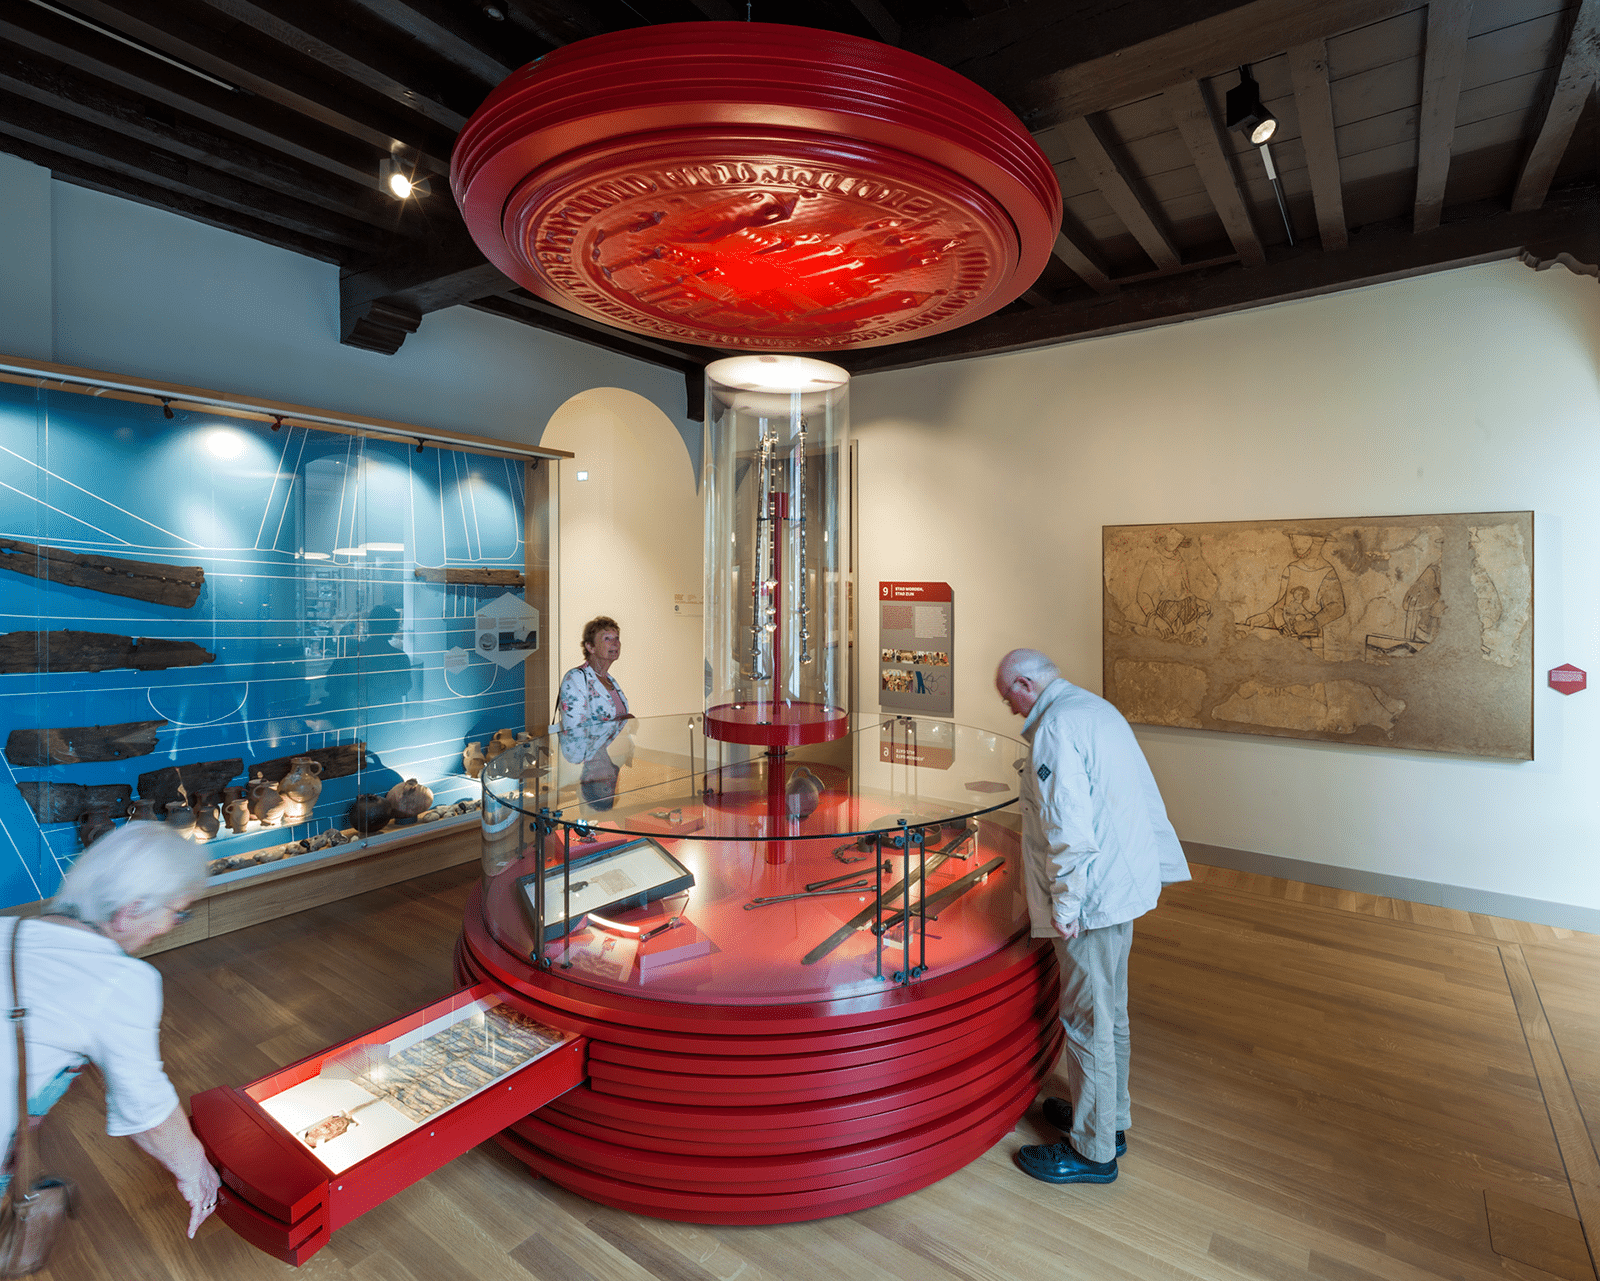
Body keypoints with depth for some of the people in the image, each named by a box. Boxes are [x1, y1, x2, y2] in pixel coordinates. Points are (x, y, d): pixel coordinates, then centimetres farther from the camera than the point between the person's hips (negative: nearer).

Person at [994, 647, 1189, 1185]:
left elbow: (1069, 828, -26)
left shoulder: (1056, 728, -20)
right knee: (1111, 1012, 22)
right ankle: (1110, 1117, 39)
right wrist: (1162, 864, 23)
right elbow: (1146, 794, 16)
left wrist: (1065, 904, -18)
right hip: (1125, 883, 10)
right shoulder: (1100, 708, 10)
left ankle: (1093, 1151, 20)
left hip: (1092, 896, -10)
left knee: (1087, 1022, 5)